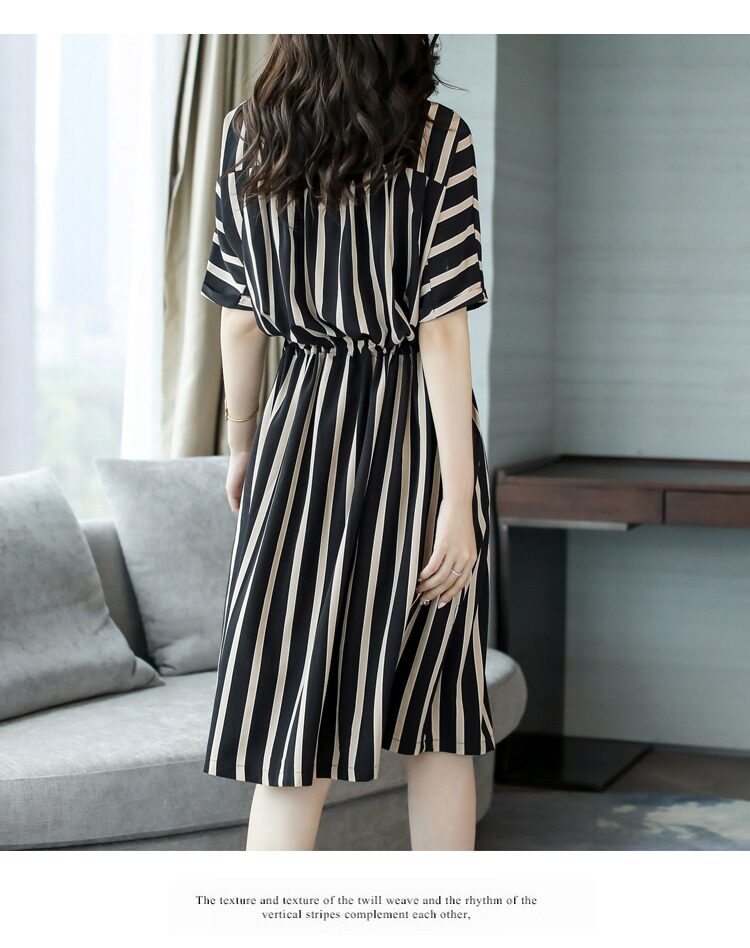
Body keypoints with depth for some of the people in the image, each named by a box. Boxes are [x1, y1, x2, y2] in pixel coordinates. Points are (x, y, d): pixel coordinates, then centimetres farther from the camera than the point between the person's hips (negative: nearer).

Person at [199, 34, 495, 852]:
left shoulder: (246, 133, 1)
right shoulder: (436, 139, -9)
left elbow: (240, 320, 5)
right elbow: (442, 331, -12)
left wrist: (242, 445, 18)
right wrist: (457, 498, -11)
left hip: (304, 422, 2)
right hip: (415, 428, -2)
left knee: (293, 706, 4)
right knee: (438, 718, 10)